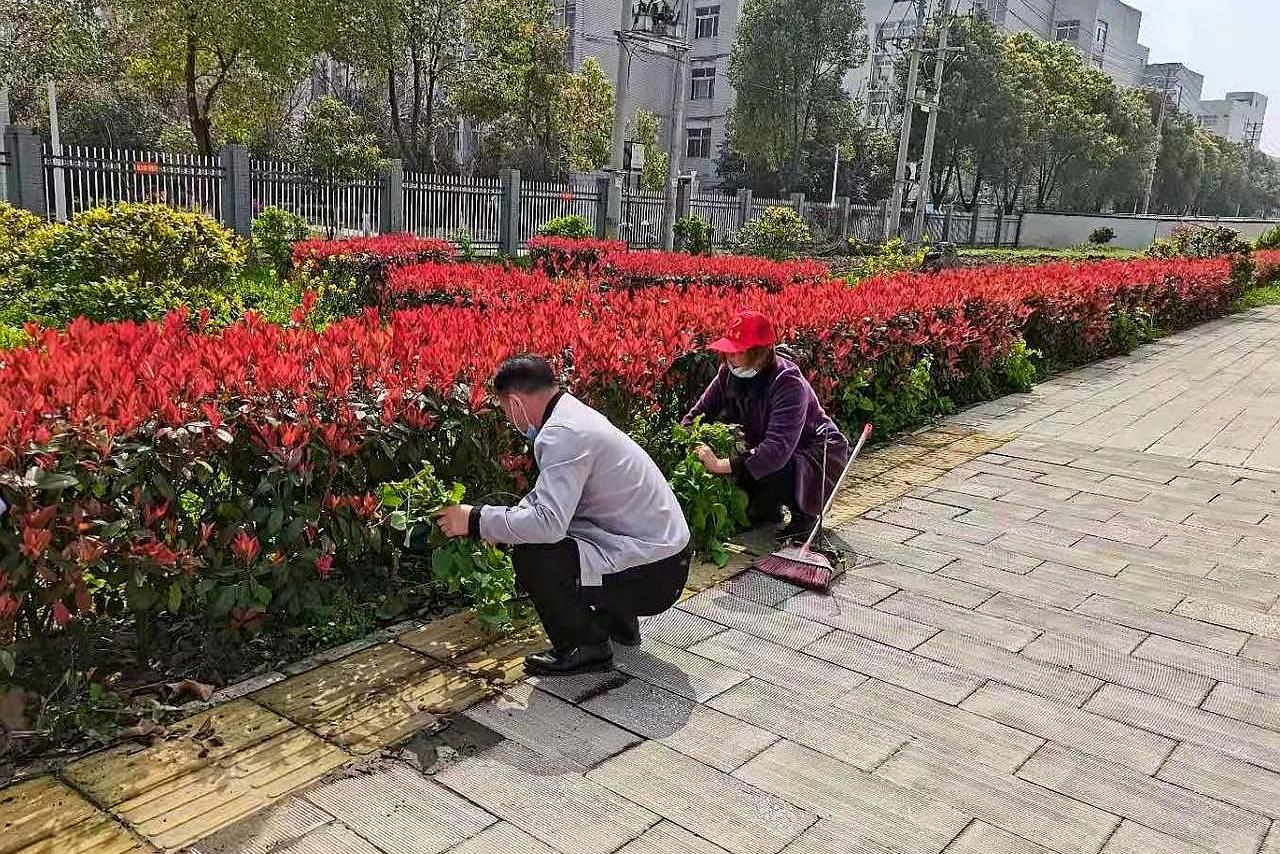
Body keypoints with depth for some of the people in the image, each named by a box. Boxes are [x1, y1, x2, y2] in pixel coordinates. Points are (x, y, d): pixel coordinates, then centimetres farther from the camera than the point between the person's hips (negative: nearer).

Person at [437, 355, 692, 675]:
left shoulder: (562, 433, -21)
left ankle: (586, 647, 1)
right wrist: (503, 524, 16)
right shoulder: (575, 414, 10)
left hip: (651, 576, -10)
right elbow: (544, 497, 22)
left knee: (531, 556, -18)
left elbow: (548, 521, -29)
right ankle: (619, 620, 26)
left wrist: (476, 520, -18)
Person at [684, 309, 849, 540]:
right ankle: (768, 508, 11)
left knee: (769, 471, -34)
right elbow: (699, 412, -4)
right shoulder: (730, 373, -10)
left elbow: (778, 448, -43)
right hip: (767, 449, 7)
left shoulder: (787, 382, -32)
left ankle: (805, 516, -4)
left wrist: (721, 466, -50)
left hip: (817, 454, -7)